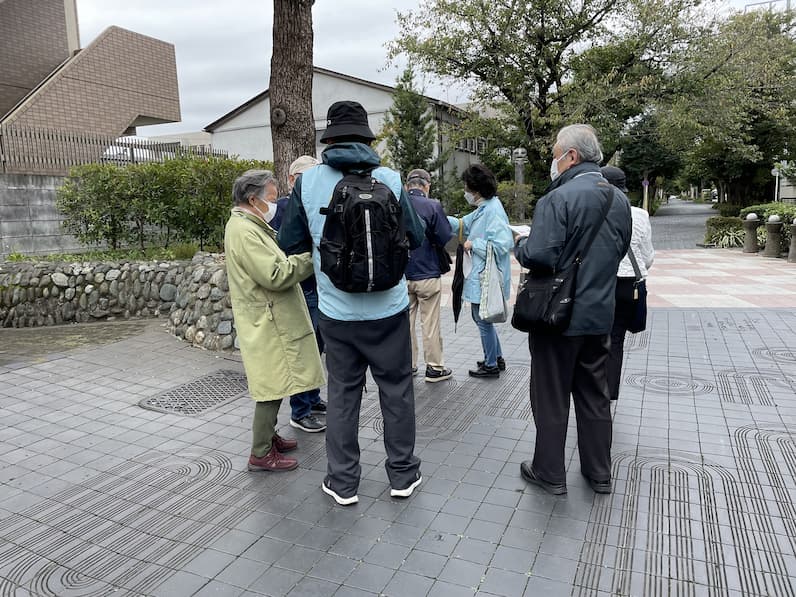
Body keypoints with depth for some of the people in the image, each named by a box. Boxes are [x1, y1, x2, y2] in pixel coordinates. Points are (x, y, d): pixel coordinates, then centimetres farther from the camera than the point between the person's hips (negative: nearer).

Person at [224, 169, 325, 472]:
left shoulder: (250, 226, 15)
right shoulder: (244, 232, -19)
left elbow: (272, 266, 22)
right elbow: (276, 276, -24)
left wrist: (297, 258, 8)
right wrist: (310, 257, -16)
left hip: (271, 320, 10)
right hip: (267, 324, -10)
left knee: (274, 385, 18)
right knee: (273, 387, -3)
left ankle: (268, 436, 32)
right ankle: (261, 454, 8)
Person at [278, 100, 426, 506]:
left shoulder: (308, 182, -6)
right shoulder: (389, 180, -7)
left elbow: (290, 244, 2)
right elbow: (415, 239, 4)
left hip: (336, 312, 1)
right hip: (388, 309, 0)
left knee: (342, 394, 14)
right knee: (396, 389, 15)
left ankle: (343, 482, 24)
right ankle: (402, 474, 28)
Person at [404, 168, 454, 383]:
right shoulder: (433, 206, -14)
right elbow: (446, 239, -12)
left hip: (401, 274, 4)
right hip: (427, 274, -4)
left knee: (405, 321, 15)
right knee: (430, 324, 5)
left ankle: (407, 364, 24)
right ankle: (435, 367, 14)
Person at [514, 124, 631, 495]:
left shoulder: (558, 199, -19)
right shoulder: (620, 200, 6)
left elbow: (540, 257, -26)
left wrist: (520, 245, -6)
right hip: (600, 315, 7)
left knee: (551, 398, 7)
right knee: (595, 395, 17)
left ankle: (549, 473, 21)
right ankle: (599, 472, 30)